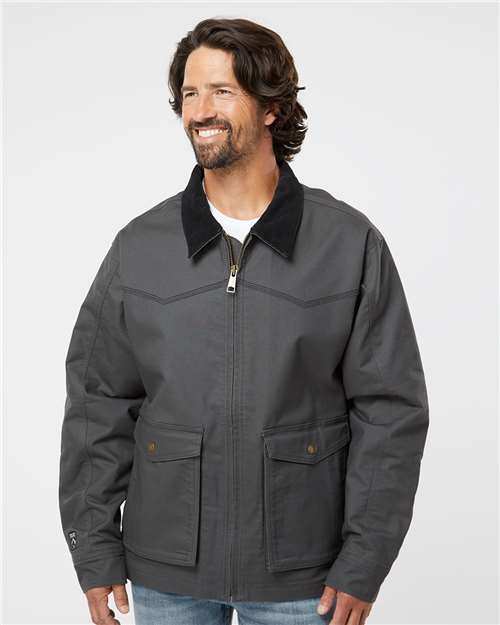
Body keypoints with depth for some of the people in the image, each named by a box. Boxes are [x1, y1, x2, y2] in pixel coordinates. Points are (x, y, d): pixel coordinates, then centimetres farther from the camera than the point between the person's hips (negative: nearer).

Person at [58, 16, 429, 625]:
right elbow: (98, 407, 2)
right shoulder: (139, 247, -1)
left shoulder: (351, 244, -6)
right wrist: (95, 552, 0)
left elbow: (391, 409, -5)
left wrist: (363, 565, -7)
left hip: (298, 576, -1)